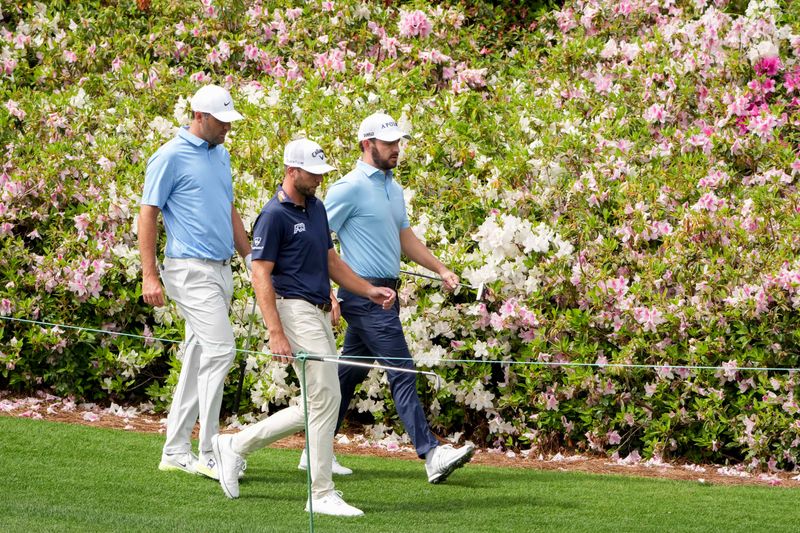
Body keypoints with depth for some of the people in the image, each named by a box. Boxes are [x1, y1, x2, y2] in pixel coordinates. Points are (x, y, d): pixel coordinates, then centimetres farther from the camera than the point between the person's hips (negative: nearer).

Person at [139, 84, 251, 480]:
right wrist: (149, 275, -13)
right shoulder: (170, 157, -8)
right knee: (220, 350, -15)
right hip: (191, 269, -8)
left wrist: (250, 256, 22)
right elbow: (148, 213, -9)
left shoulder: (220, 154, 16)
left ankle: (176, 451, 15)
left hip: (220, 269, 8)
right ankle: (209, 454, -12)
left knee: (199, 357, 9)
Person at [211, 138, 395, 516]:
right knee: (326, 399, -11)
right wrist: (276, 333, -22)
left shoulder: (316, 208, 15)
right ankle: (321, 494, -4)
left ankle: (235, 446, 21)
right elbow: (261, 275, -15)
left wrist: (369, 291, 10)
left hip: (320, 314, 9)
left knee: (317, 407, 11)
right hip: (295, 311, -9)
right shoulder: (274, 216, -12)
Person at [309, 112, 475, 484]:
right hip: (364, 295, -9)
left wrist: (441, 269, 16)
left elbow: (404, 237, 25)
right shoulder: (350, 188, -12)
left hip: (384, 293, 9)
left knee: (350, 372, 13)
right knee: (401, 371, -12)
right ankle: (431, 456, -15)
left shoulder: (393, 187, 15)